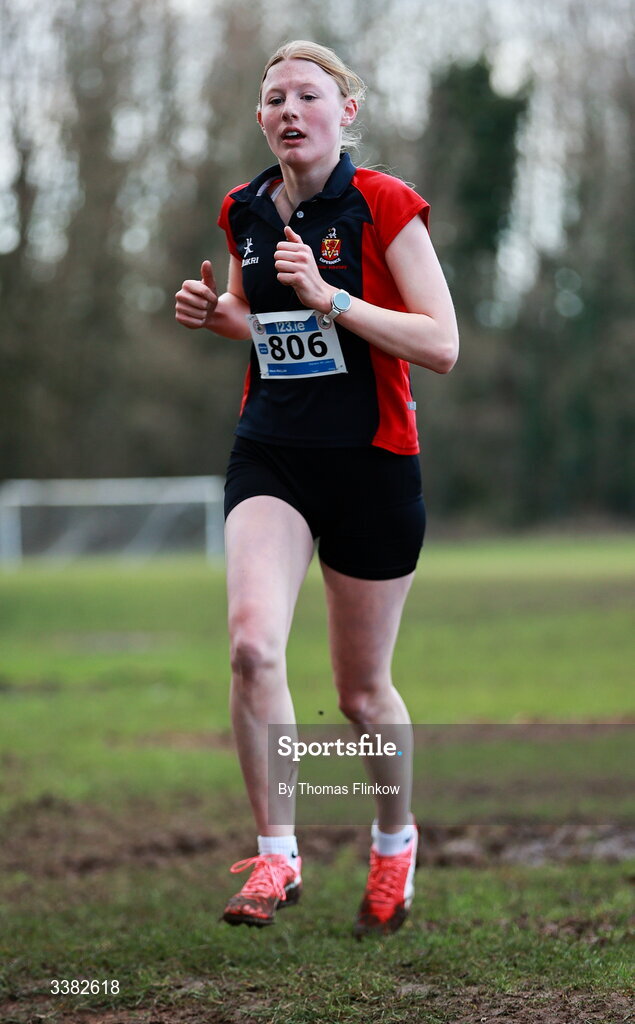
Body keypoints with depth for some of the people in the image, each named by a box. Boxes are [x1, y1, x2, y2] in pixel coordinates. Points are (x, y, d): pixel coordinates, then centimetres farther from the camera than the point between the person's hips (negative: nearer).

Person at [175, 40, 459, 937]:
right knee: (252, 644, -22)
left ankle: (396, 838, 37)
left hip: (372, 465, -3)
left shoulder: (384, 206, -10)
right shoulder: (245, 212, 5)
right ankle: (276, 856, -10)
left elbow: (441, 345, -15)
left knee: (362, 692, 8)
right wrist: (216, 312, 1)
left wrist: (330, 297, -24)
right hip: (270, 455, 3)